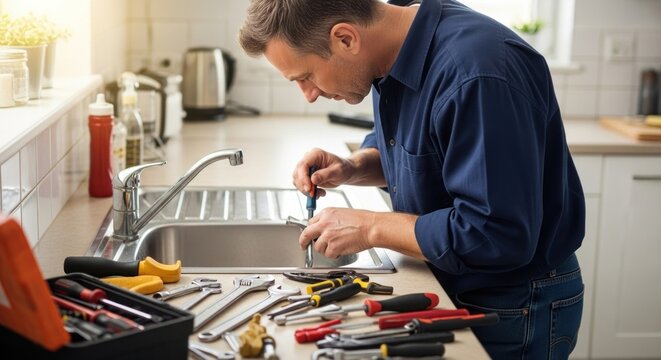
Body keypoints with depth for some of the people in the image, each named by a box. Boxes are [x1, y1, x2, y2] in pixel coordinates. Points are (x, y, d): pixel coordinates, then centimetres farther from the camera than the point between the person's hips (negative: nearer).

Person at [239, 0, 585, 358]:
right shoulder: (394, 57, -4)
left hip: (514, 311, -8)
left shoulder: (477, 74, -32)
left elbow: (496, 236, -32)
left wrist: (371, 228, -23)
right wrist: (353, 168, -6)